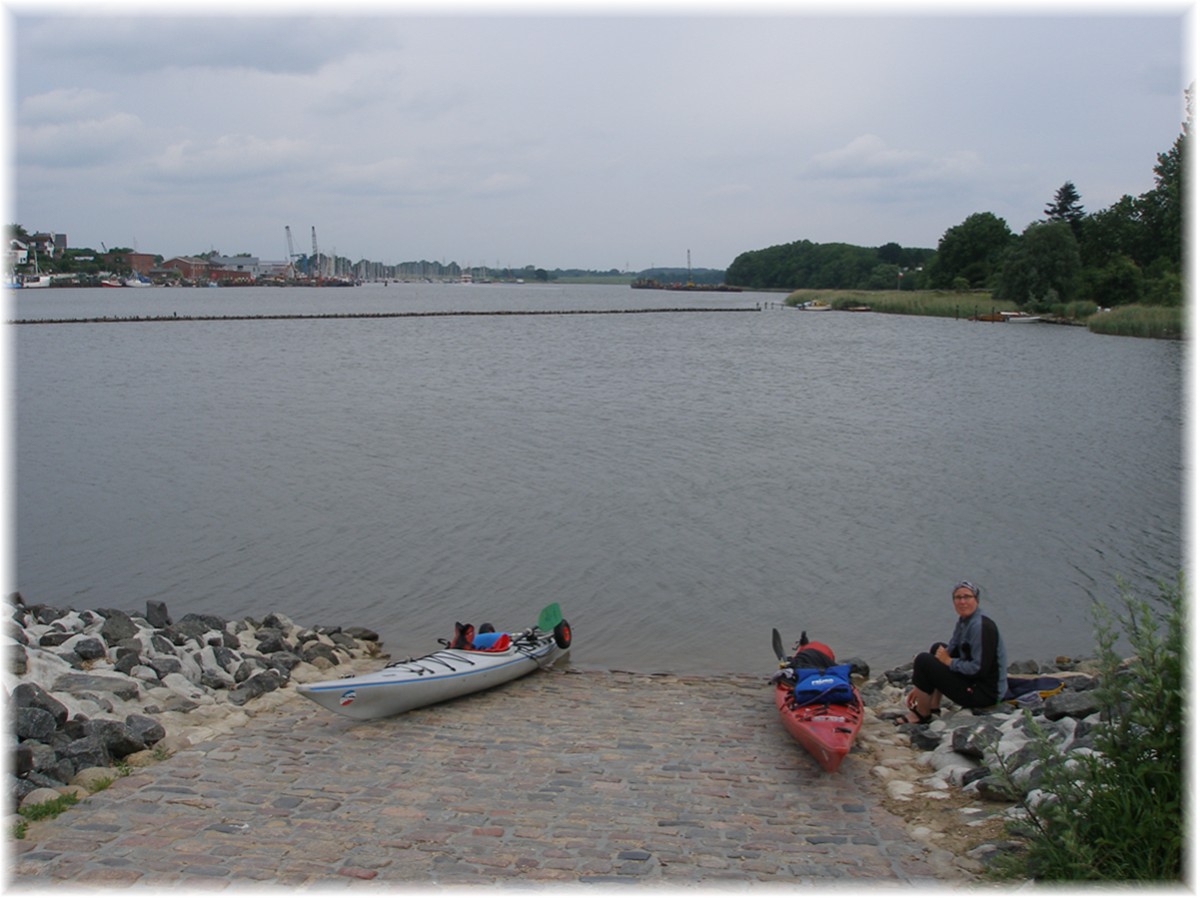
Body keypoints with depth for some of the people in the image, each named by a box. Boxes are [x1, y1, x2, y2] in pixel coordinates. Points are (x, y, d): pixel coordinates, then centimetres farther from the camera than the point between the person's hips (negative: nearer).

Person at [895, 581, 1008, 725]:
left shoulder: (982, 626, -20)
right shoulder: (963, 622, 9)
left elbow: (979, 669, -25)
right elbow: (949, 652, 11)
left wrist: (949, 661, -11)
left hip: (986, 693, -10)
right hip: (973, 682, 10)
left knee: (923, 660, -14)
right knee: (937, 649, 19)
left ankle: (921, 714, 4)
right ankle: (934, 708, 16)